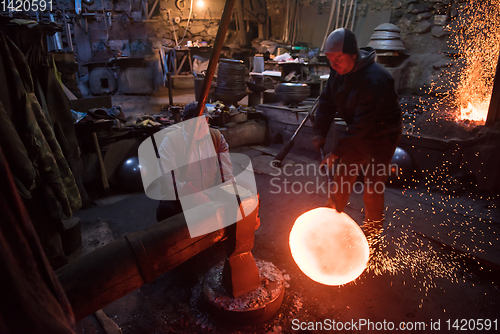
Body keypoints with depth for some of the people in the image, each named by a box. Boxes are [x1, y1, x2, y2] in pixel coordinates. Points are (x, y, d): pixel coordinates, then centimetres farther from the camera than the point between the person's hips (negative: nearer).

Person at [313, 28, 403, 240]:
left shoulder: (374, 80, -32)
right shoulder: (339, 70, -7)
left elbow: (361, 124, -32)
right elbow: (327, 101, 0)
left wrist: (337, 152, -30)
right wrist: (320, 132, -11)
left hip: (380, 136, -7)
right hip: (357, 134, 7)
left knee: (372, 187, -1)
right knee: (341, 177, 11)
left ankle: (372, 234, 19)